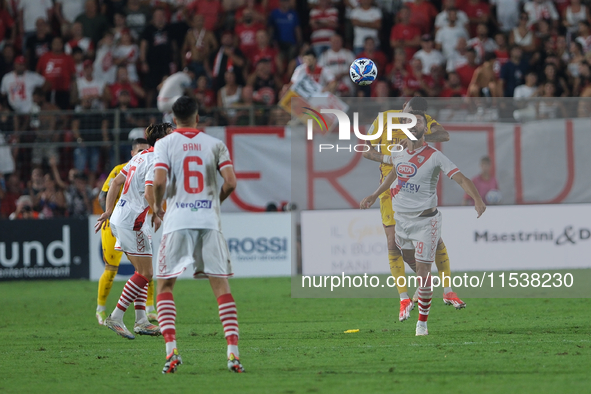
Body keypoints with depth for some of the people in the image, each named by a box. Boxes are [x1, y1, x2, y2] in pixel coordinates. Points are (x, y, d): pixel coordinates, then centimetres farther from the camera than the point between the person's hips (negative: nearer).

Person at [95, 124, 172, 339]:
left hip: (120, 217, 10)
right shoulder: (155, 160, -14)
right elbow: (149, 193, -24)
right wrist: (158, 216, -9)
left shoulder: (141, 157, 15)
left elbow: (116, 182, 17)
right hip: (133, 222, -10)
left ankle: (141, 321, 12)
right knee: (145, 273, -6)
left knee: (142, 271, 14)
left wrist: (108, 211, 19)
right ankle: (116, 318, -7)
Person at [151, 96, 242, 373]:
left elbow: (159, 181, -11)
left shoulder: (165, 144, 3)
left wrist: (157, 207, 8)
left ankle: (171, 350, -7)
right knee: (221, 286, 4)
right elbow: (230, 182, -3)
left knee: (164, 286, 9)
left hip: (177, 222, -1)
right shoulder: (215, 145, 8)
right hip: (209, 220, 1)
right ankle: (233, 352, -8)